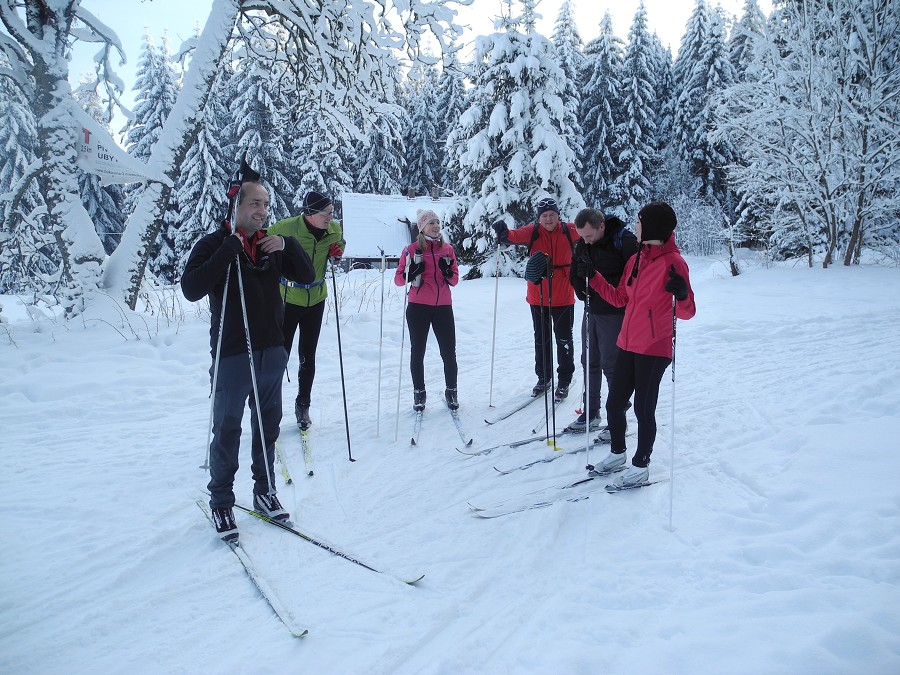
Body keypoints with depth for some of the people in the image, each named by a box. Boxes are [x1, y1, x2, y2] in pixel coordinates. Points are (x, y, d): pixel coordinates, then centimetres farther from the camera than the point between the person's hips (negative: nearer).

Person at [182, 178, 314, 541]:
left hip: (271, 350, 5)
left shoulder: (272, 244, 9)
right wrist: (230, 249, -22)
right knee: (227, 430, 3)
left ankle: (265, 491, 28)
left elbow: (307, 276, 6)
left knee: (268, 424, 14)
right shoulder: (213, 245, -5)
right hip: (233, 353, -5)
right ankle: (221, 503, 17)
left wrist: (288, 246, -10)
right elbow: (191, 289, -19)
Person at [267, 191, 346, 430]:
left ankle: (303, 405, 27)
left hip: (316, 299, 4)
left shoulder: (334, 229, -7)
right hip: (287, 299, -4)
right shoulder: (286, 228, -22)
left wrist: (338, 250, -5)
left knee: (308, 356, 12)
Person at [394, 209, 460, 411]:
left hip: (443, 307, 2)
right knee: (417, 352, 7)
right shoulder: (412, 250, -1)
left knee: (449, 352, 4)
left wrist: (448, 272, -11)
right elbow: (398, 279, 0)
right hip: (418, 307, -2)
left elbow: (454, 280, 10)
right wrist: (411, 273, -19)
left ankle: (451, 391, 20)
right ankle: (419, 393, 19)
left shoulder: (447, 249, 7)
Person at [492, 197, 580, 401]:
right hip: (538, 297, 1)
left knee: (564, 339, 9)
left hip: (563, 297, -1)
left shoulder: (568, 231, -4)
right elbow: (516, 235, -24)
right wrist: (504, 233, -45)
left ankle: (564, 380, 24)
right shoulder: (533, 231, -7)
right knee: (541, 339, 14)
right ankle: (543, 377, 31)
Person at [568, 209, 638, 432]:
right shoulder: (582, 244, 5)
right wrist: (583, 291, -1)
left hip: (613, 313, -7)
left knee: (611, 365, -3)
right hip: (591, 311, 7)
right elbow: (574, 274, 17)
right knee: (590, 363, 12)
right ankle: (591, 413, 24)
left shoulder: (624, 240, -16)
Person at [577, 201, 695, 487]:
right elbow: (619, 298, 17)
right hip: (628, 345, 7)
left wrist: (682, 296, -36)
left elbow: (686, 313, -15)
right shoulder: (635, 260, 9)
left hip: (654, 349, -7)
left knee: (643, 409, 3)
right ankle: (617, 452, 35)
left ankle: (641, 466, 21)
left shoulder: (672, 262, -13)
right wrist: (593, 277, 14)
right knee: (614, 403, 14)